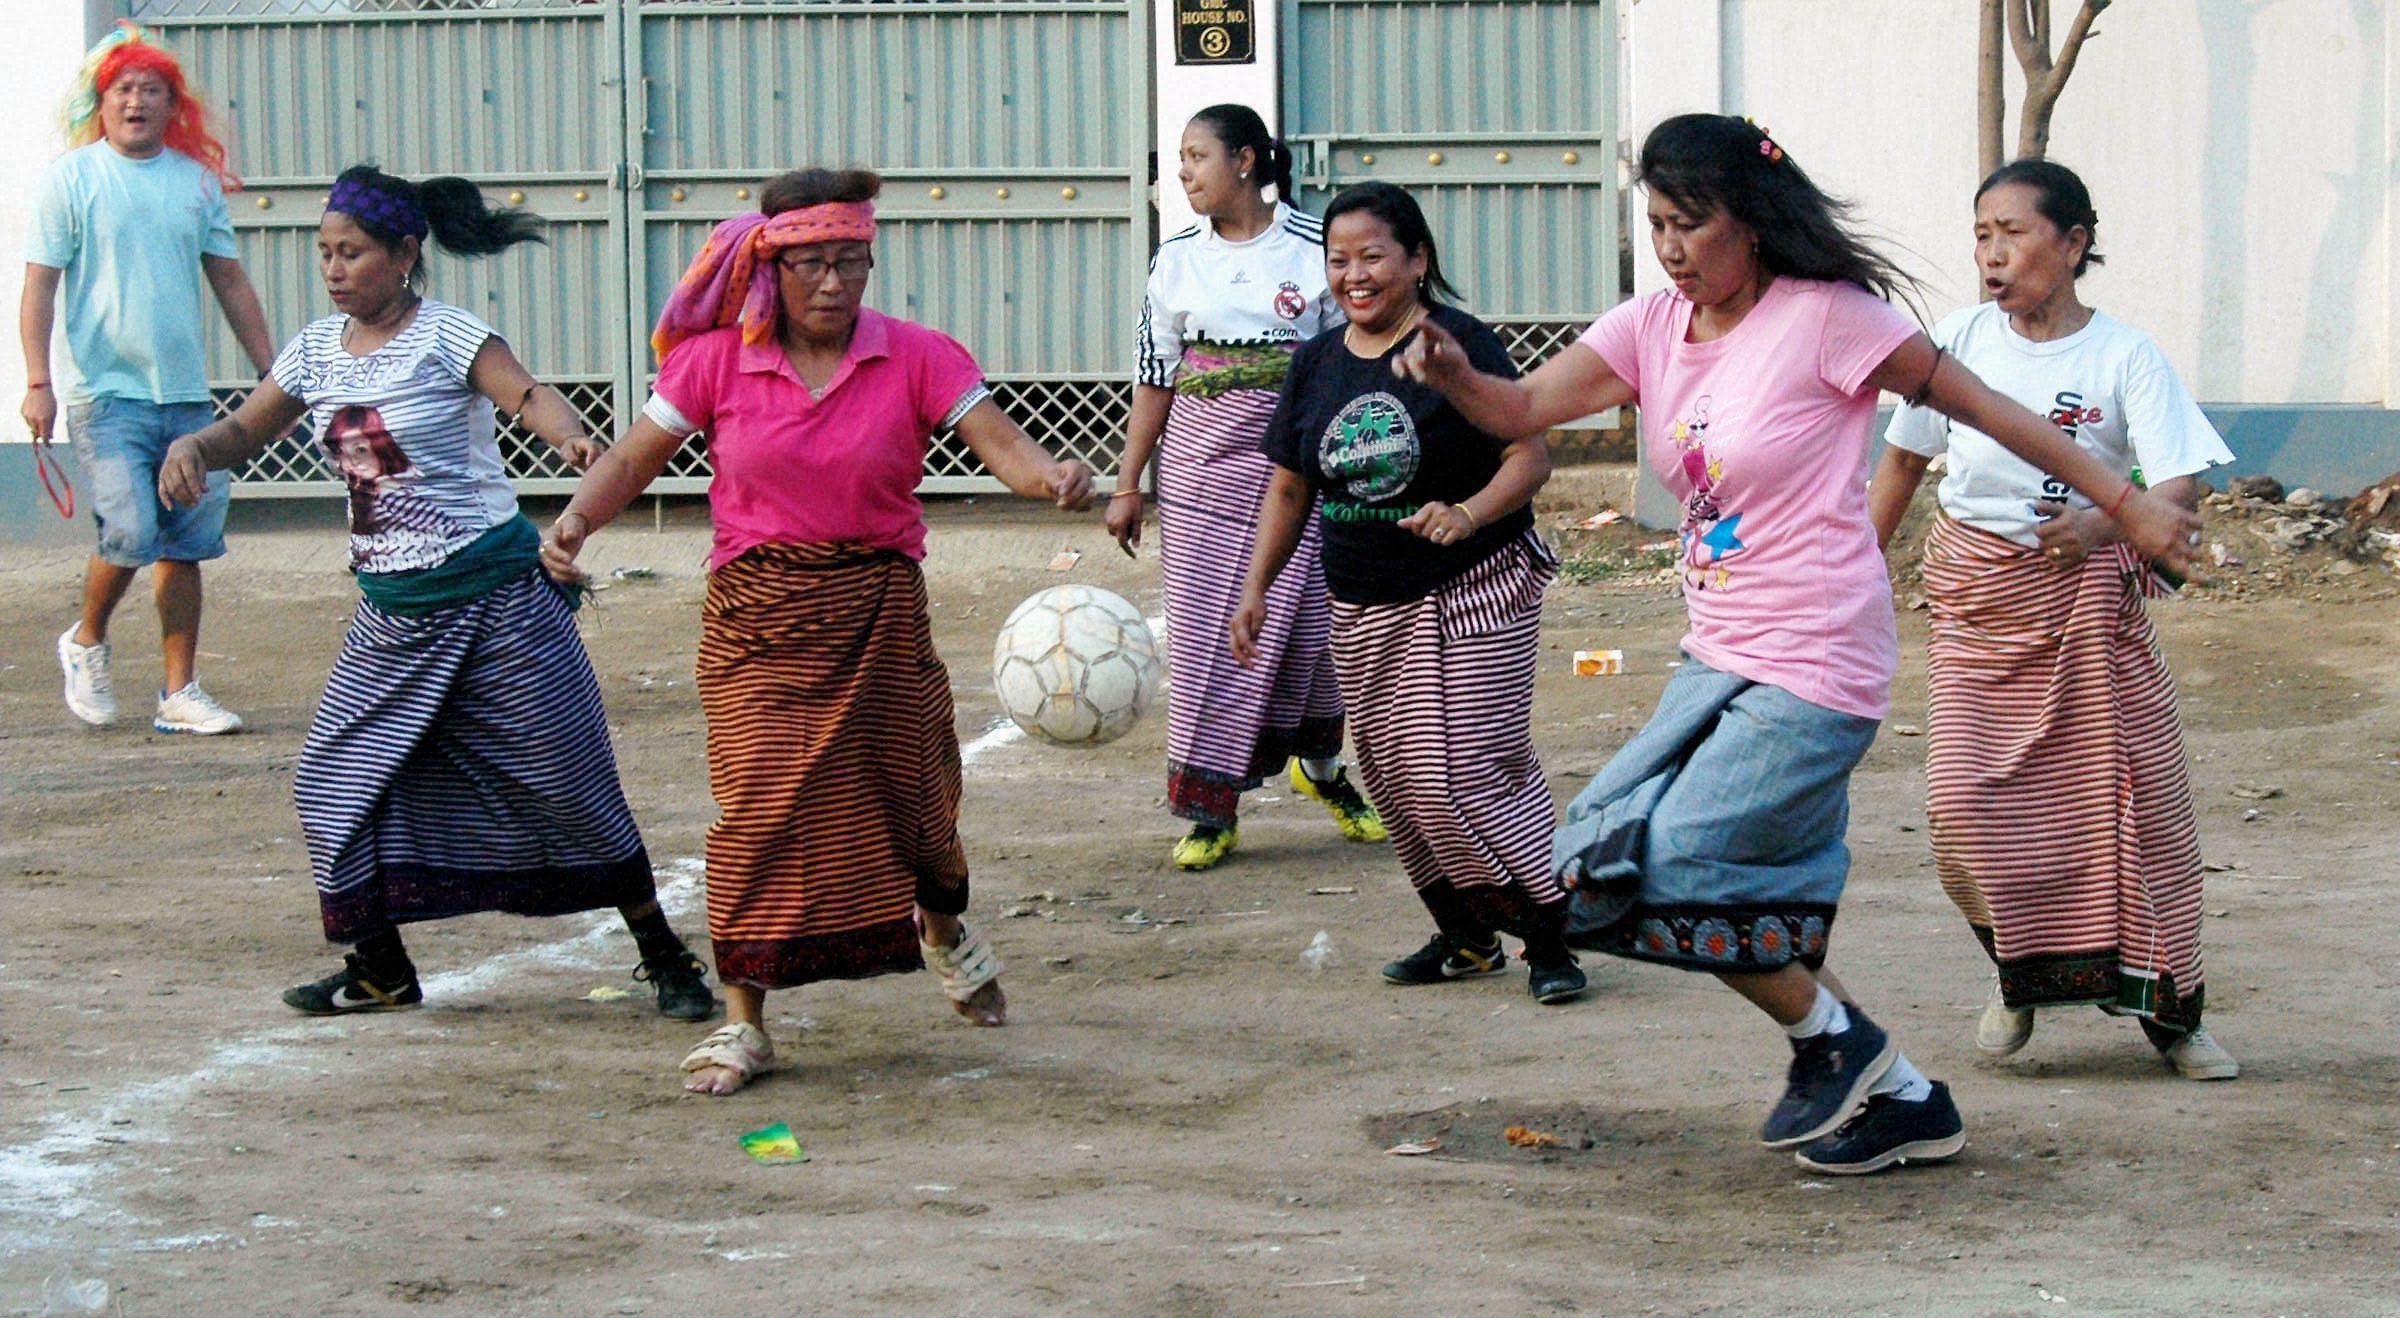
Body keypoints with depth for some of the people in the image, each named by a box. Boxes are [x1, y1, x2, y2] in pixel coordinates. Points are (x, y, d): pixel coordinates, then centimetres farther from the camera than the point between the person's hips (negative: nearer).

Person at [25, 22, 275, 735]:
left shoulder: (197, 179, 10)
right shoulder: (71, 177, -1)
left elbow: (230, 281, 16)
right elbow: (40, 283, -3)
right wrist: (39, 381, -13)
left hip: (186, 392, 4)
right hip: (105, 390, -4)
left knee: (188, 543, 4)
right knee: (131, 534, -14)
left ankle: (180, 692, 12)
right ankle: (86, 642, 14)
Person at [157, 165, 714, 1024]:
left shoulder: (445, 338, -13)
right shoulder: (317, 350, 6)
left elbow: (528, 395, -28)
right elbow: (246, 431, 16)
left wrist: (570, 437, -51)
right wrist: (191, 448, -7)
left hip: (493, 597, -6)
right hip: (391, 611, 7)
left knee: (566, 782, -4)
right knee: (338, 777, 4)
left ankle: (665, 958, 9)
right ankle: (379, 968, 20)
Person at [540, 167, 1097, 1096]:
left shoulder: (916, 358, -2)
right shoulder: (719, 360, 0)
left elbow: (1000, 444, -12)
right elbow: (633, 459, 3)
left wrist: (1054, 478, -34)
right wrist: (575, 520, -16)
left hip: (879, 610, 1)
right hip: (757, 613, -1)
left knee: (910, 790, 9)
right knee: (760, 803, -10)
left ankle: (945, 935, 44)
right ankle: (743, 1022, -2)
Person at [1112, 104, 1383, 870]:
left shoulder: (1315, 250, -2)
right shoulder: (1176, 260, 7)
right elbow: (1155, 378, 10)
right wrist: (1127, 484, 9)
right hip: (1199, 468, 2)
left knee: (1304, 623, 2)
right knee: (1206, 634, -2)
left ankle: (1321, 767, 29)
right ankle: (1210, 810, 5)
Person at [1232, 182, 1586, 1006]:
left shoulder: (1459, 344, -10)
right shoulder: (1316, 364, 7)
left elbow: (1530, 456, -13)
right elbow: (1289, 487, 14)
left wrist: (1469, 513, -30)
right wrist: (1256, 588, 7)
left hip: (1471, 596, -6)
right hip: (1363, 612, 6)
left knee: (1465, 770, -12)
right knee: (1397, 778, 8)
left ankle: (1552, 933, -1)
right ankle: (1466, 936, 21)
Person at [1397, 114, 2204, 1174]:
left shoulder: (1825, 318, -12)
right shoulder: (1654, 328, 6)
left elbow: (1975, 405, -6)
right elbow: (1523, 409, -5)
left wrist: (2126, 505, -4)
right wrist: (1453, 374, -29)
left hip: (1814, 672, -8)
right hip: (1718, 662, 8)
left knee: (1661, 866, -16)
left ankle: (1837, 1045, 6)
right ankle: (1900, 1100, 21)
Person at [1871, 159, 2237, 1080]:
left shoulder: (2125, 357, -10)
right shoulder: (1961, 342, -1)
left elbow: (2182, 485, -20)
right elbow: (1903, 459, 12)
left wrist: (2103, 524, -39)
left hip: (2087, 598, -2)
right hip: (1973, 598, 2)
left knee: (2132, 801, -1)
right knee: (1964, 802, -10)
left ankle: (2170, 1012, 15)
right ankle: (2020, 978, 15)